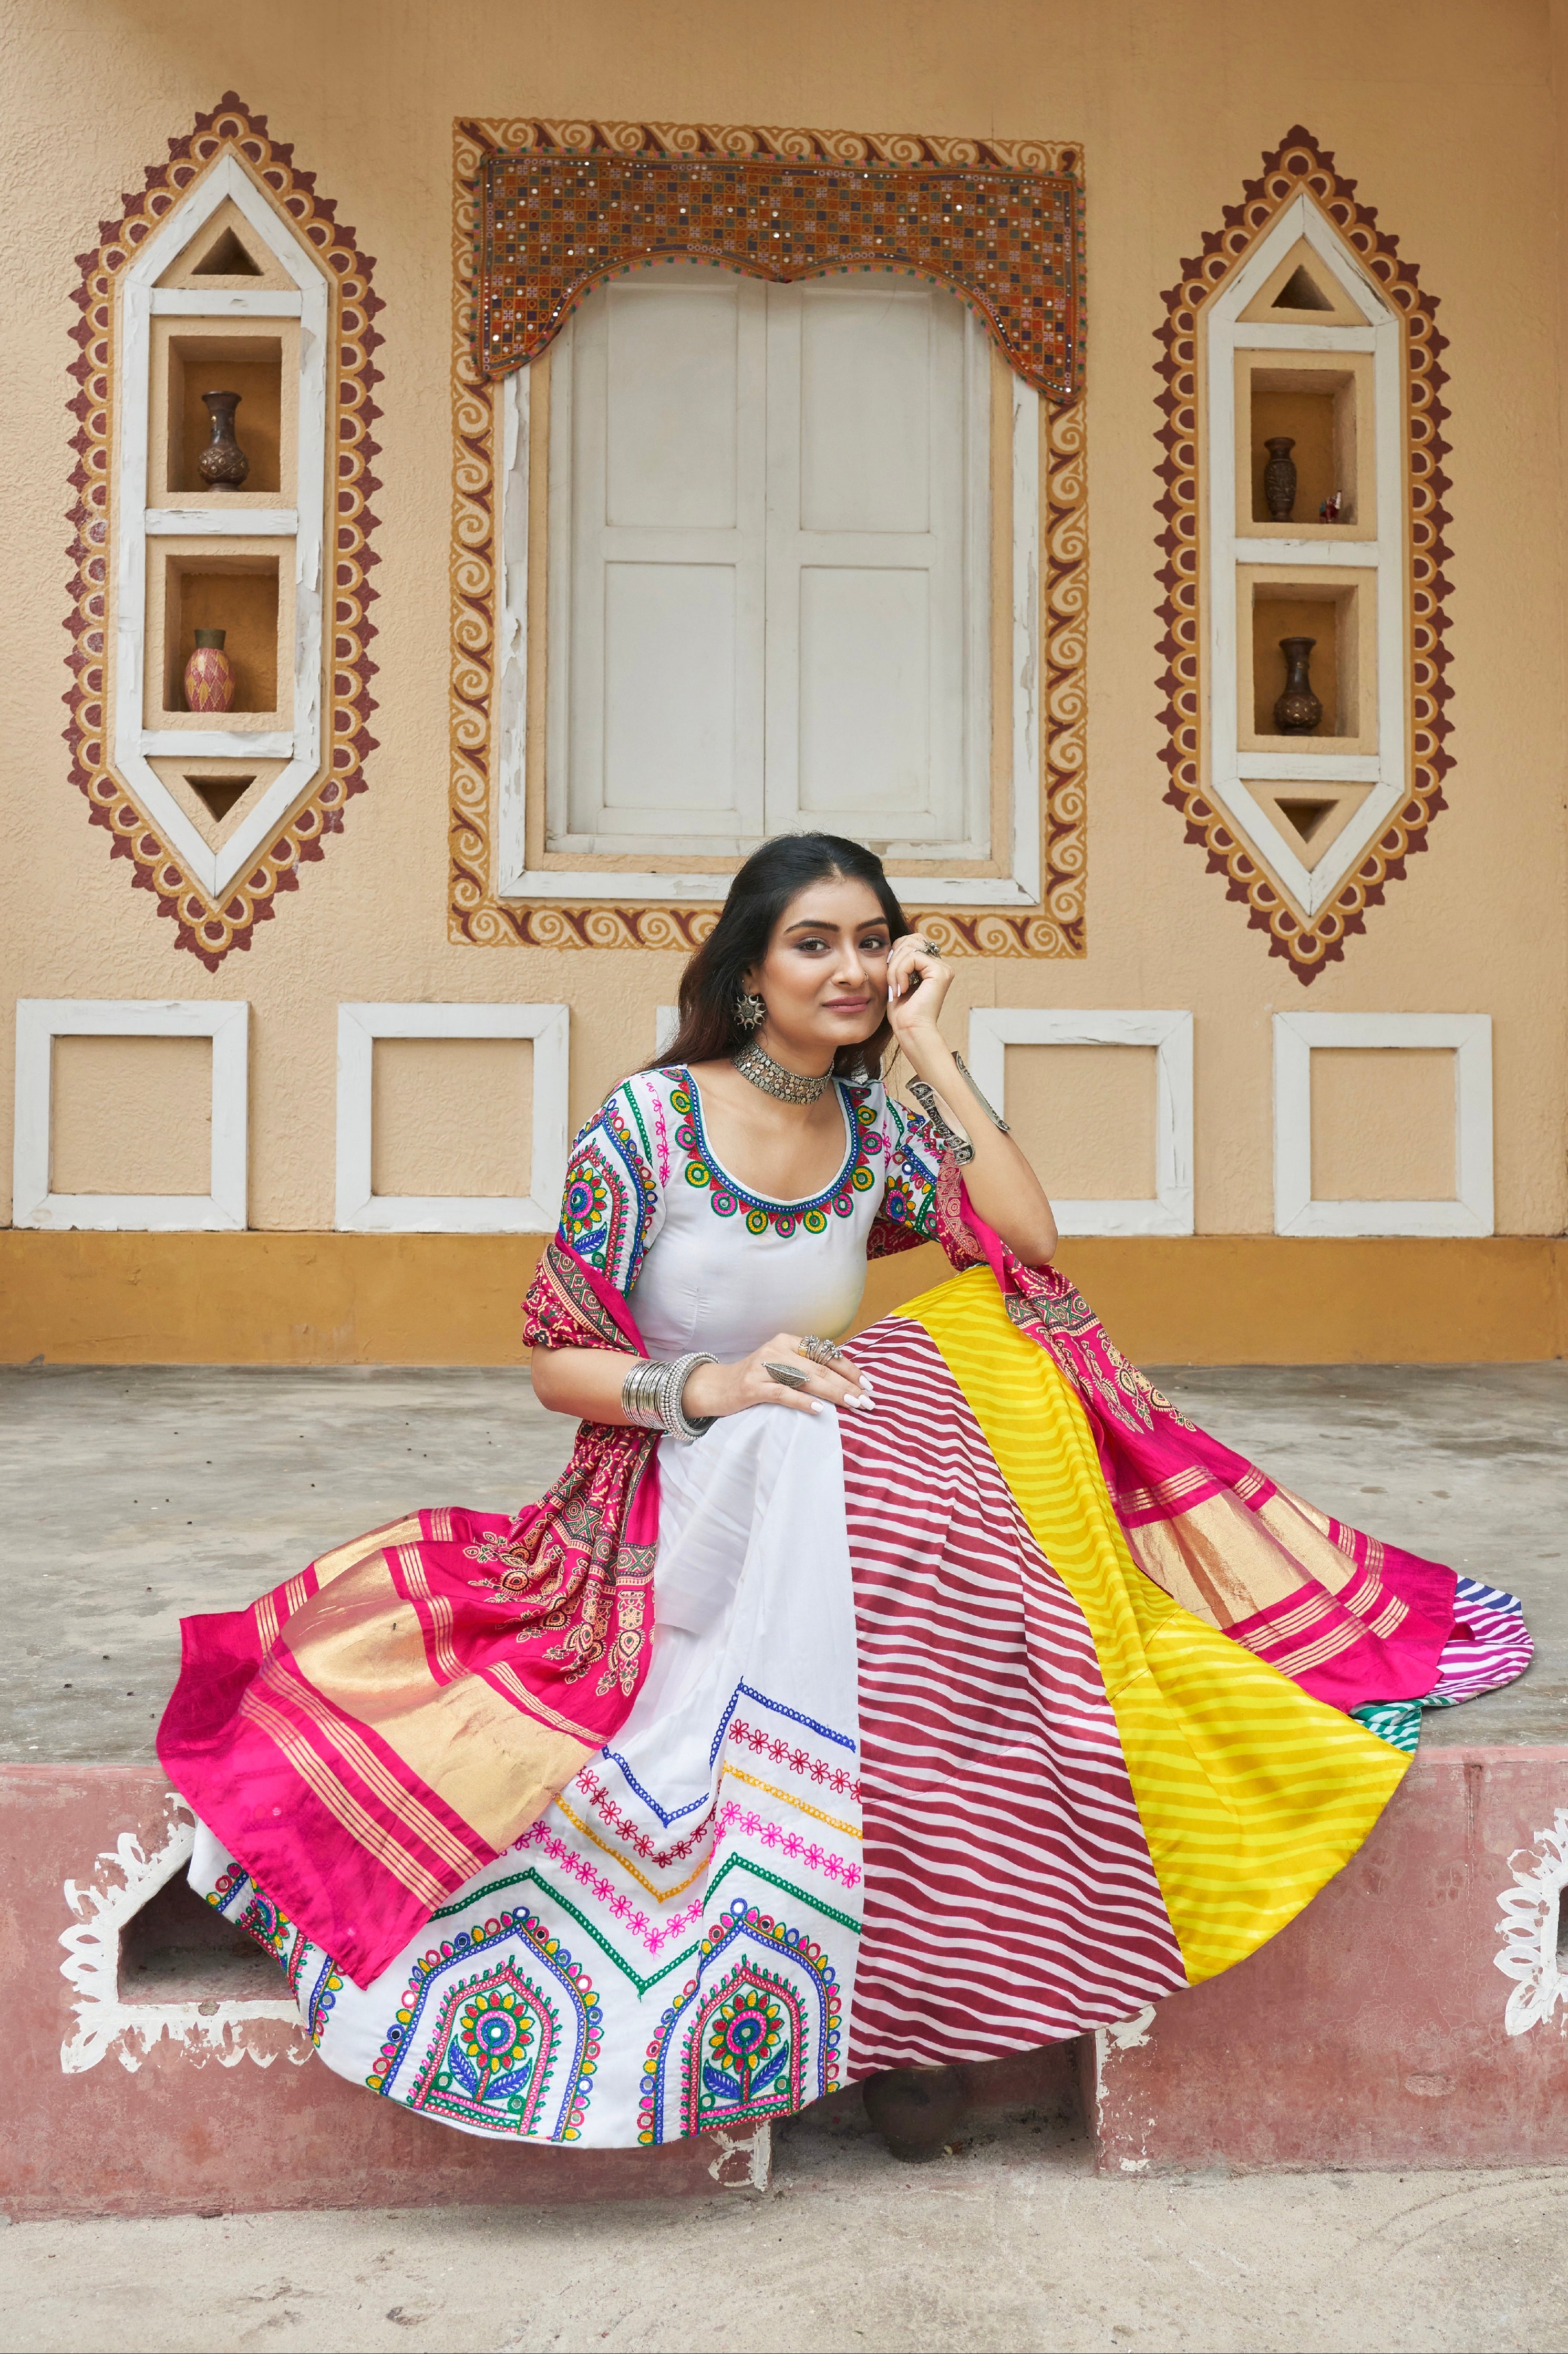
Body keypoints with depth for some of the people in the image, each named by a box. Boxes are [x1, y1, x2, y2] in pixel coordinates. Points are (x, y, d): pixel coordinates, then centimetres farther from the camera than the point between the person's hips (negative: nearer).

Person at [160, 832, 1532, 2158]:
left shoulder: (878, 1128, 7)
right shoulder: (649, 1121, -7)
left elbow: (1030, 1246, -9)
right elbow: (558, 1364, -5)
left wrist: (927, 1045, -7)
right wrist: (707, 1385, -25)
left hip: (827, 1471, 5)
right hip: (671, 1502, -5)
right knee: (822, 1465, -36)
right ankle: (889, 1997, -24)